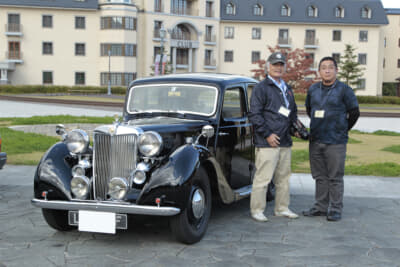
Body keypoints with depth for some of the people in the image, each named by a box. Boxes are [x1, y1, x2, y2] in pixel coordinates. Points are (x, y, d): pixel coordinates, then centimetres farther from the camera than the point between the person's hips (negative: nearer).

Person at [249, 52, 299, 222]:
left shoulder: (287, 89, 20)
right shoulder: (261, 88, -4)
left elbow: (293, 112, 31)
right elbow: (254, 115, -11)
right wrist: (267, 134, -15)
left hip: (285, 143, 8)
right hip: (267, 143, -8)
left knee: (283, 177, 13)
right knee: (262, 177, -7)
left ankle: (282, 208, 24)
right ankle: (257, 210, 1)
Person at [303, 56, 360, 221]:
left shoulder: (344, 90, -4)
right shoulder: (313, 89, 10)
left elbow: (354, 112, 1)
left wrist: (342, 130, 8)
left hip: (335, 143, -5)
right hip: (315, 141, 5)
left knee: (335, 177, -2)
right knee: (320, 176, 11)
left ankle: (335, 210, 6)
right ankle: (321, 207, 19)